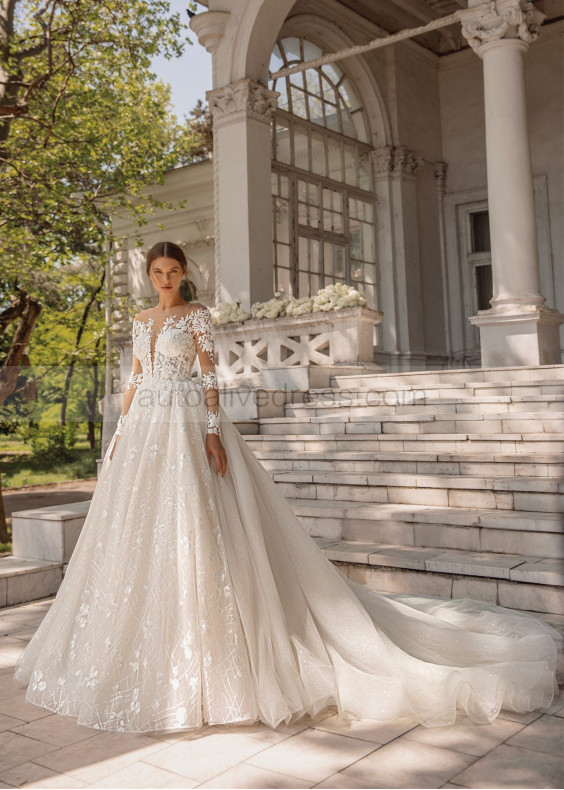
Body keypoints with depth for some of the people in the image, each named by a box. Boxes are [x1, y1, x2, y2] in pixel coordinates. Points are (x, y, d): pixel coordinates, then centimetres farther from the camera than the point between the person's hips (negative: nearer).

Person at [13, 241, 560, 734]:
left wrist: (213, 431, -17)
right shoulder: (141, 320, 17)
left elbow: (210, 376, -7)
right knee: (138, 535, 8)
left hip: (187, 424, -6)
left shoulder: (197, 316, 0)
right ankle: (144, 645, 22)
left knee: (190, 526, -9)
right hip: (144, 428, 7)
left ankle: (200, 649, 2)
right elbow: (135, 379, 18)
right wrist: (121, 431, 13)